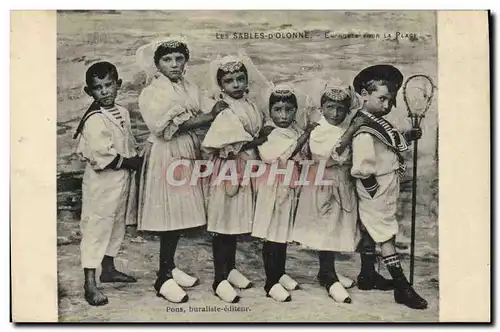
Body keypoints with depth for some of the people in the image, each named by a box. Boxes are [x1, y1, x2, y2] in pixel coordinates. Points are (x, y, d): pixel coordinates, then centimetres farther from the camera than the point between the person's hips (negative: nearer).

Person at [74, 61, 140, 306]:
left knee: (117, 224, 19)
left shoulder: (122, 113, 7)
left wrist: (135, 160, -2)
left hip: (122, 179, 9)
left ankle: (109, 269, 36)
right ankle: (90, 283, 4)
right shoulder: (94, 120, -19)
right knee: (96, 228, -3)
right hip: (101, 182, -9)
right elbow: (102, 156, -25)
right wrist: (130, 162, -16)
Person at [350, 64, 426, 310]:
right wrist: (375, 191, -22)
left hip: (385, 188, 10)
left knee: (371, 231, 18)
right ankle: (402, 287, 2)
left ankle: (367, 276, 32)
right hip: (377, 192, -10)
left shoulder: (378, 122, 6)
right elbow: (362, 169, -28)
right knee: (387, 235, -4)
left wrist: (407, 136, 5)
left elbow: (391, 144, 19)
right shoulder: (364, 131, -25)